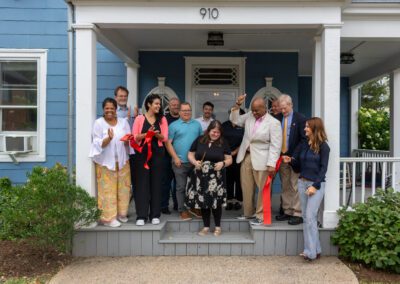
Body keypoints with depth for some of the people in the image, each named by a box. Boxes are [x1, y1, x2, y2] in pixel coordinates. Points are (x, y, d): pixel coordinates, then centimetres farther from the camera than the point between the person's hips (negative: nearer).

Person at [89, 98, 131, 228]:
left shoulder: (123, 122, 8)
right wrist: (109, 138, -26)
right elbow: (98, 144, -9)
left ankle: (121, 213, 24)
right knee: (107, 190, -1)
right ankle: (108, 217, 8)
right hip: (105, 162, -4)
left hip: (122, 161, 4)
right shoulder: (99, 123, -2)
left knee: (123, 188, 8)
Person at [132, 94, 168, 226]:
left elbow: (165, 137, 2)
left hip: (157, 154, 2)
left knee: (156, 183, 4)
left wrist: (156, 134, -17)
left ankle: (155, 215, 12)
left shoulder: (162, 119, 9)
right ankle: (141, 215, 3)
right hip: (142, 153, -2)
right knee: (142, 183, -2)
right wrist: (147, 133, -17)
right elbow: (135, 137, -3)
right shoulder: (139, 118, 2)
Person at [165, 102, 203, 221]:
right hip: (180, 162, -3)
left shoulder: (197, 124, 9)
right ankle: (182, 210, 14)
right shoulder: (174, 125, -1)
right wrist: (175, 157, -11)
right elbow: (168, 143, -4)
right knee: (181, 187, 4)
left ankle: (194, 207, 25)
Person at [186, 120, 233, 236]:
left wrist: (223, 163, -14)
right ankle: (206, 226, 21)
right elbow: (190, 154, 10)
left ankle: (218, 226, 16)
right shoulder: (199, 140, 6)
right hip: (201, 177, 1)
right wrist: (195, 162, -10)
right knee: (202, 201, 5)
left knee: (216, 201, -4)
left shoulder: (223, 143, 5)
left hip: (216, 178, -1)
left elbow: (229, 159, 7)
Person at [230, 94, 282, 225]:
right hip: (246, 157, 6)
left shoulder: (273, 123, -10)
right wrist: (237, 105, 2)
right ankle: (248, 213, 26)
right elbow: (235, 120, 17)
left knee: (262, 189, 0)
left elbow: (275, 146, -13)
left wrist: (272, 164, -18)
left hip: (261, 160, -6)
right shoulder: (249, 116, 7)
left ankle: (261, 216, 13)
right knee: (246, 188, 12)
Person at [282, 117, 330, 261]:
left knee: (310, 217, -9)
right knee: (306, 217, 8)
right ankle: (315, 249, 18)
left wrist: (315, 185, -16)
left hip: (316, 184, -6)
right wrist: (291, 161, -6)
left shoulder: (323, 146, -5)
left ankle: (311, 252, 0)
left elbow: (323, 168, -9)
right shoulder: (303, 145, 11)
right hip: (302, 183, 6)